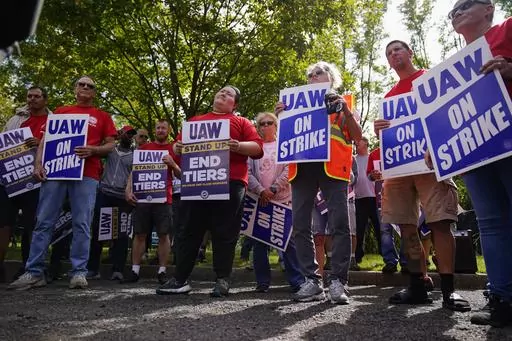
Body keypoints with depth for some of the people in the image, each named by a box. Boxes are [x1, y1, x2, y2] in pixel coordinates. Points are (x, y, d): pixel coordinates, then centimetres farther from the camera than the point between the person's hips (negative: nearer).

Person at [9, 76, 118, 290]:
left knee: (81, 224, -5)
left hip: (86, 174, -2)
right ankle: (34, 272, 4)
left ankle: (79, 272, -1)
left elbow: (110, 145, 9)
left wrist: (93, 150, -11)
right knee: (44, 222, -1)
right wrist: (38, 163, 0)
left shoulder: (102, 117, 16)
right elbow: (45, 139, 15)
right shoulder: (60, 112, 20)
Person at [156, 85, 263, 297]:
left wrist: (239, 146, -16)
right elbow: (179, 145, 22)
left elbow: (258, 148, 4)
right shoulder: (195, 120, 26)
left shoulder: (241, 122, 15)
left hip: (230, 182, -3)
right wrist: (178, 147, -1)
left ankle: (223, 280, 8)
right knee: (190, 231, 5)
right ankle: (180, 279, 11)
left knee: (225, 233, -1)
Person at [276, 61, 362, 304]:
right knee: (300, 226, -1)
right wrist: (281, 116, 4)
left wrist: (346, 110, -4)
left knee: (339, 224, -10)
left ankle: (337, 282, -3)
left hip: (332, 166, -2)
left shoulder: (341, 103, 18)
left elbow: (357, 136, 9)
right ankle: (312, 281, 6)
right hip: (302, 167, 3)